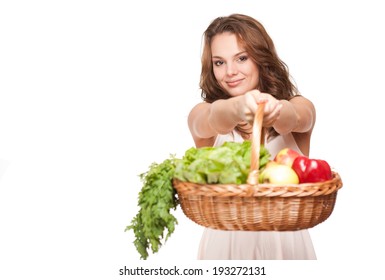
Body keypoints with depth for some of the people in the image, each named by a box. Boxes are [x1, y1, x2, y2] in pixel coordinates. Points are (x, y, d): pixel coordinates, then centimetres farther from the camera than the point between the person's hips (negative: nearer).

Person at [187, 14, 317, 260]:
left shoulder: (300, 107, -1)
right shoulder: (202, 114, -2)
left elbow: (293, 119, -24)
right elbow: (213, 120, -25)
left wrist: (275, 110, -46)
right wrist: (236, 107, -47)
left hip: (286, 240, 1)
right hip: (226, 239, 0)